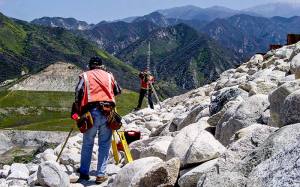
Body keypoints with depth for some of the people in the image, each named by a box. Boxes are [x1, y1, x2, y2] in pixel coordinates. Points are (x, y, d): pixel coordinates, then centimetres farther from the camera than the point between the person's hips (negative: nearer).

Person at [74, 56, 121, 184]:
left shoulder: (85, 76, 10)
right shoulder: (109, 75, 14)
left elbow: (78, 94, 1)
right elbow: (118, 91, 23)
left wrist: (79, 110, 14)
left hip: (91, 112, 0)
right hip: (107, 112, 1)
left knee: (87, 144, 12)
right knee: (104, 144, 6)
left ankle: (84, 173, 18)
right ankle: (101, 175, 5)